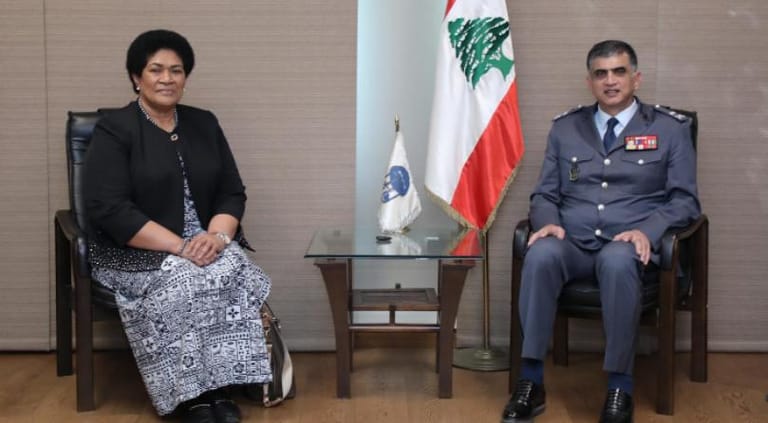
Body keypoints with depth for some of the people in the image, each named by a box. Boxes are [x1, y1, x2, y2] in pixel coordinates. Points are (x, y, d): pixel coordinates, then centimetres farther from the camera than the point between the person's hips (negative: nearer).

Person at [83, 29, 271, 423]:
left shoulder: (204, 124, 11)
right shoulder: (114, 130, -5)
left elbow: (232, 192, 8)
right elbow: (109, 210, -15)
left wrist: (217, 235, -15)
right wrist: (180, 247, -22)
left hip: (205, 246, 4)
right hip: (136, 254, -4)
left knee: (232, 276, -28)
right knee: (188, 285, -33)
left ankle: (220, 388, -22)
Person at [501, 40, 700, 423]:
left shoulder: (670, 129, 9)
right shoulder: (564, 128, 16)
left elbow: (685, 200, 4)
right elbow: (544, 194, 16)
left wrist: (647, 231, -15)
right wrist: (548, 221, -8)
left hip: (629, 247, -2)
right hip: (572, 244, 2)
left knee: (616, 261, -39)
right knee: (540, 253, -34)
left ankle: (619, 388, -29)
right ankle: (531, 381, -30)